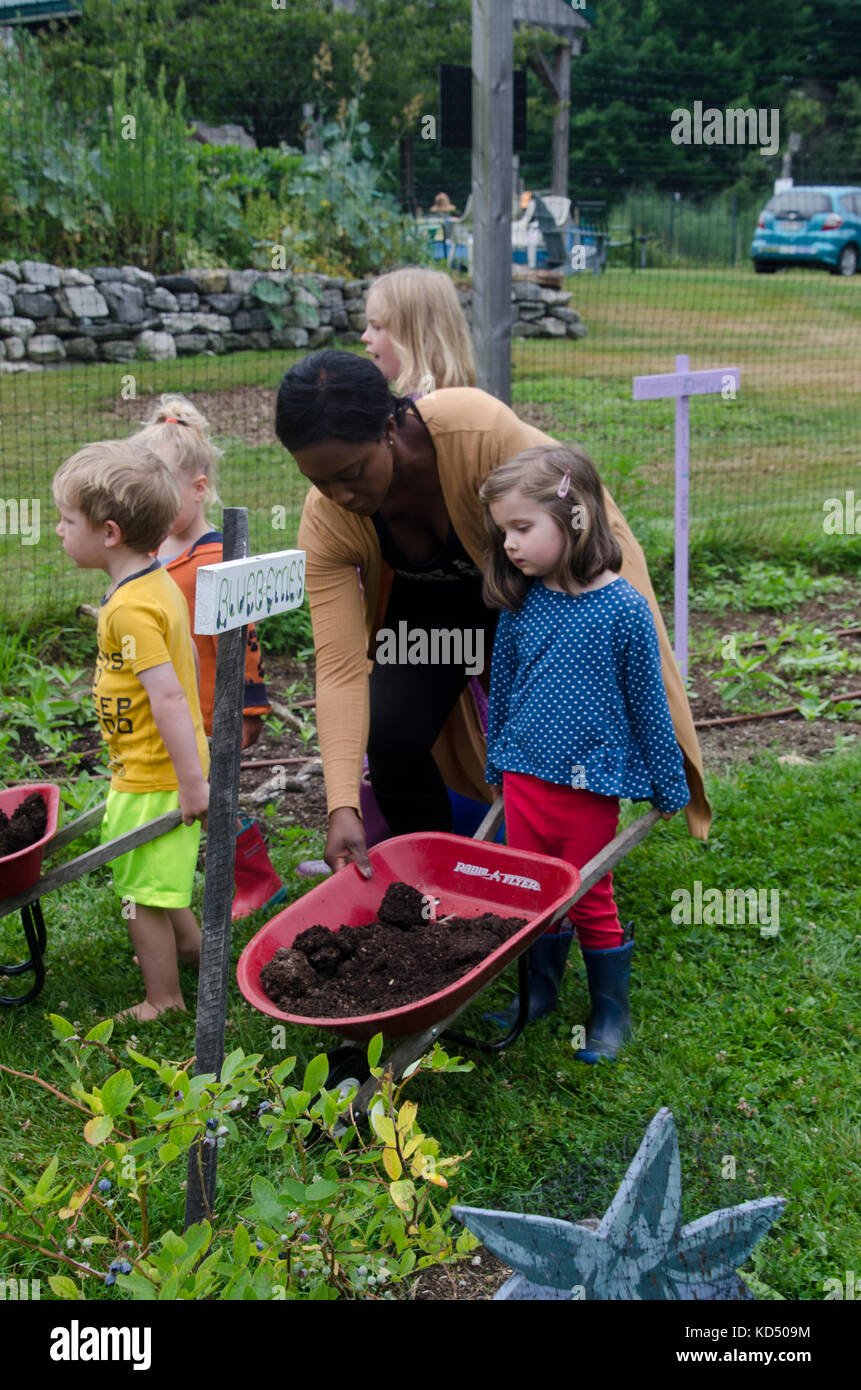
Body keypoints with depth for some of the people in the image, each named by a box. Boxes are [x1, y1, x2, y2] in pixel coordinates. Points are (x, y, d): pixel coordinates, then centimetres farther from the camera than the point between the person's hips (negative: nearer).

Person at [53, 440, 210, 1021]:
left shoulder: (130, 608, -25)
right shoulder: (161, 583, 6)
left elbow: (167, 695, -28)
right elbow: (186, 665, 16)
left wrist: (192, 782, -27)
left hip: (150, 780, -10)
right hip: (167, 769, 10)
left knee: (142, 891, 5)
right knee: (160, 874, 28)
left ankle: (164, 1001, 18)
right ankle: (190, 945, 46)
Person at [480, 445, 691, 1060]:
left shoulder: (622, 608, -15)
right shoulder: (520, 603, -2)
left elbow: (648, 702, -7)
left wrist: (670, 787, 1)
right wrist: (498, 767, 19)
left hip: (590, 783, -4)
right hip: (524, 774, 4)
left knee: (589, 897, 7)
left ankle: (612, 1011, 25)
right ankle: (541, 989, 34)